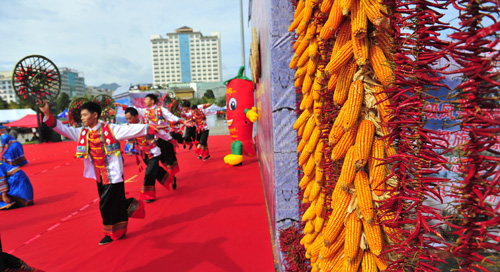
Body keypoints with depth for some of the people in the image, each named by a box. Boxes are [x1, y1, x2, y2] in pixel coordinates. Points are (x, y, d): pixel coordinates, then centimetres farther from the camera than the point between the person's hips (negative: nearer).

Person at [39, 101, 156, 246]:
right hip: (100, 177, 6)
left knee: (107, 205, -1)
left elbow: (131, 129, -16)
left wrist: (152, 128, -22)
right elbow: (62, 129, 5)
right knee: (110, 204, 13)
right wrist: (47, 114, -7)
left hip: (113, 175, -6)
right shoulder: (82, 132, 6)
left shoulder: (110, 129, -12)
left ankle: (112, 233, 20)